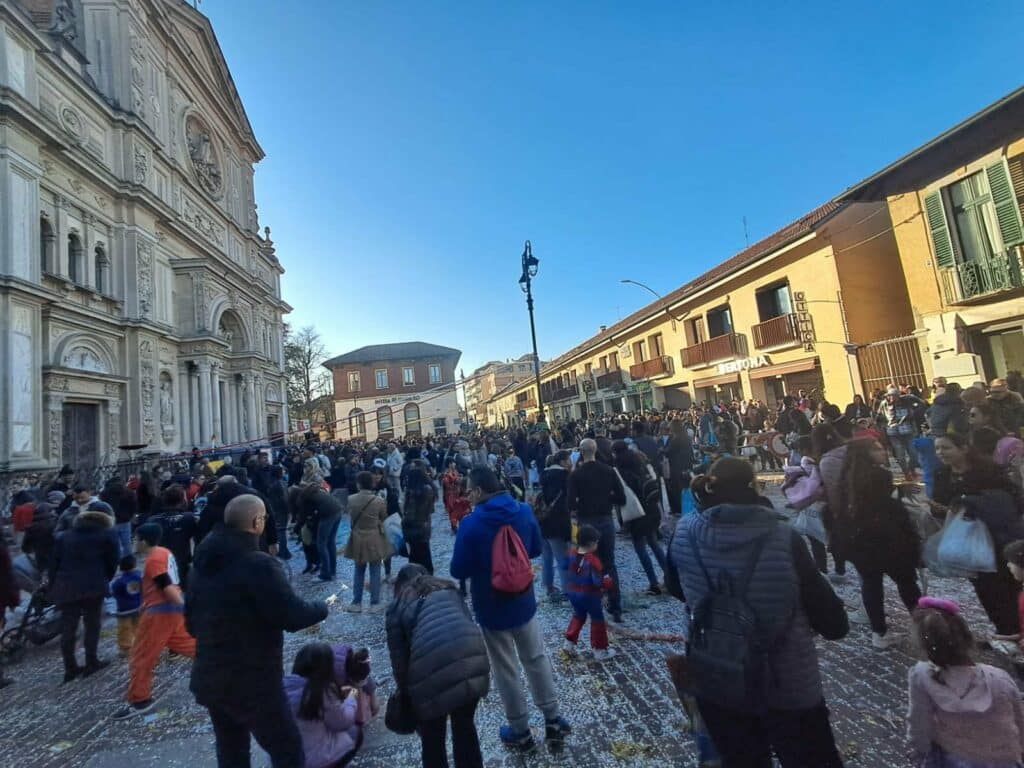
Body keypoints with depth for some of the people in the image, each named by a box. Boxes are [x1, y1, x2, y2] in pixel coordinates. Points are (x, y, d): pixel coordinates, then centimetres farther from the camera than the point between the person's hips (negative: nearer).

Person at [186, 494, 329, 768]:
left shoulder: (203, 562, 3)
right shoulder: (259, 564, -24)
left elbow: (191, 623, 14)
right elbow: (293, 617, -23)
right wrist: (321, 607, -4)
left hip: (209, 678, 8)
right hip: (253, 681, -8)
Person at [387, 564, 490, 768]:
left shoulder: (397, 606, 15)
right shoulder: (449, 588, 23)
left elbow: (398, 656, 12)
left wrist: (403, 691, 25)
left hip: (434, 676, -3)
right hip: (472, 662, 4)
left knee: (432, 737, 25)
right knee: (465, 725, 30)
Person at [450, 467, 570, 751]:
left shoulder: (471, 524, -24)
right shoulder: (524, 511, -9)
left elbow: (458, 571, -16)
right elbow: (536, 549, 5)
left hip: (492, 608, -4)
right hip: (523, 601, 4)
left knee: (506, 670, 15)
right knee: (537, 659, 22)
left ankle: (520, 731, 32)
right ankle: (553, 719, 33)